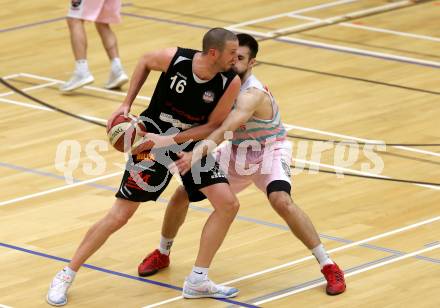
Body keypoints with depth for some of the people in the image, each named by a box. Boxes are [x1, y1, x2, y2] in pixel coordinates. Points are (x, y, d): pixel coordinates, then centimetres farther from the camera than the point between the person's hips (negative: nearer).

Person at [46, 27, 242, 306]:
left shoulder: (231, 82, -20)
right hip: (153, 138, -3)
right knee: (119, 216, -5)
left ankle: (197, 281, -1)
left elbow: (213, 126, -10)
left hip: (192, 141, 3)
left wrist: (171, 140, -22)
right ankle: (66, 275, 8)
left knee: (228, 204, -12)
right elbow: (145, 62, 1)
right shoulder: (174, 58, -23)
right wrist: (127, 104, -3)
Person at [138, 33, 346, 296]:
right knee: (181, 195, 2)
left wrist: (199, 152, -64)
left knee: (282, 202, -34)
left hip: (270, 152, -7)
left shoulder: (252, 94, -33)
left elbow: (226, 127, -49)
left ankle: (329, 266, -21)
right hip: (237, 152, 7)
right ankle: (162, 254, 29)